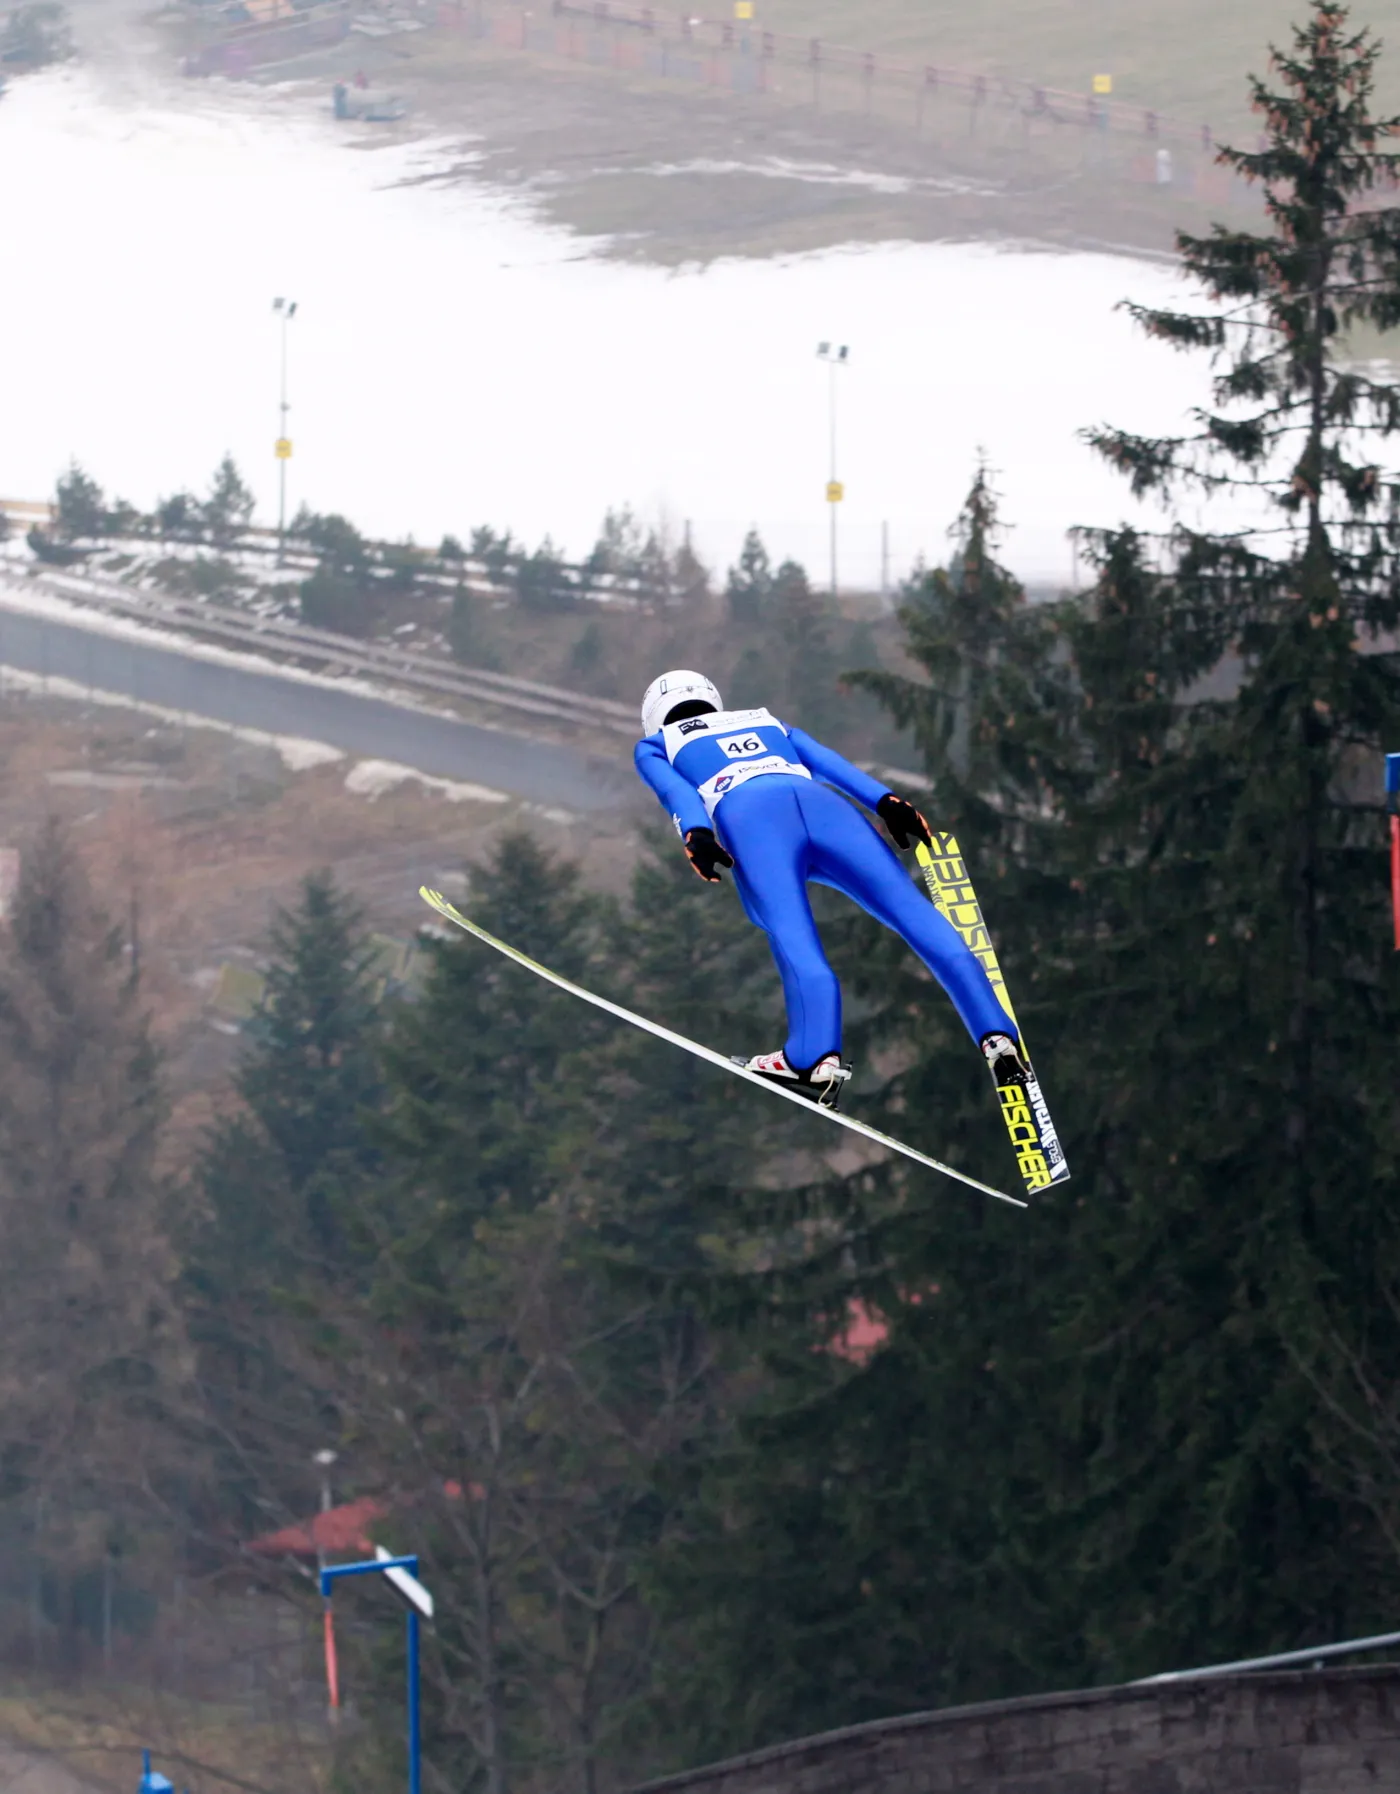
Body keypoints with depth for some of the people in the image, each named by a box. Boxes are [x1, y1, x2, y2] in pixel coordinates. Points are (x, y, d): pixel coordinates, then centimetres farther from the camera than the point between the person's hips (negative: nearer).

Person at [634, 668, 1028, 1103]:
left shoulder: (654, 746, 33)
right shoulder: (765, 722, 42)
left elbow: (674, 789, 10)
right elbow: (828, 761, 25)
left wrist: (695, 834, -8)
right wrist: (885, 802, 10)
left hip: (748, 813, -2)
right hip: (822, 805, 3)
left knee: (792, 935, -22)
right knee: (914, 913, -8)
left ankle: (816, 1056, -45)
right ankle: (997, 1036, -24)